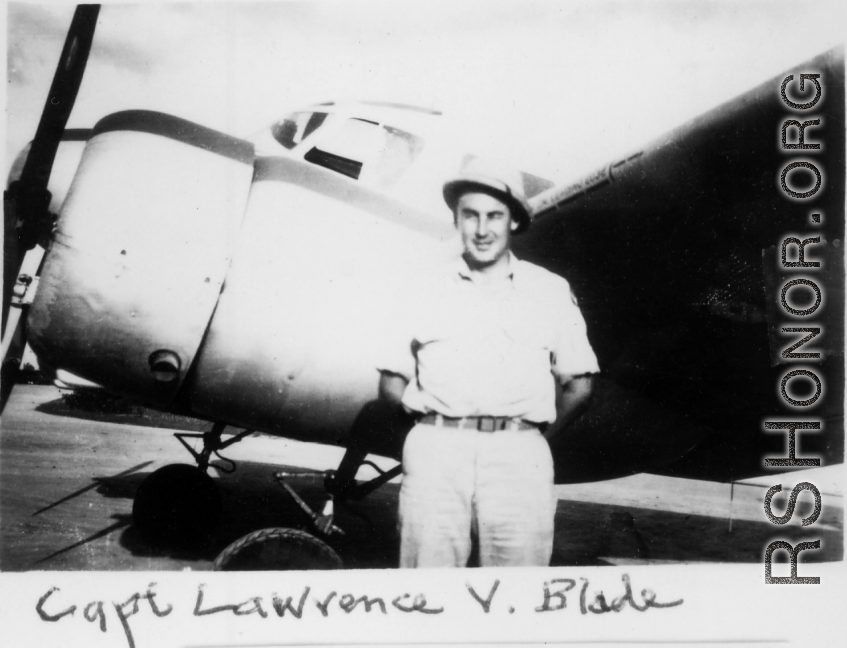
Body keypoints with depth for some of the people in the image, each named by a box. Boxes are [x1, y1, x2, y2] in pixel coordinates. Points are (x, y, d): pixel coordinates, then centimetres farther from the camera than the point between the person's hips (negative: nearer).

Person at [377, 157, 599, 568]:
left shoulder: (551, 291, 13)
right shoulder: (428, 292, 15)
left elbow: (579, 384, 15)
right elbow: (391, 381, 17)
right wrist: (439, 422, 9)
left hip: (518, 458, 0)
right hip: (435, 452, 1)